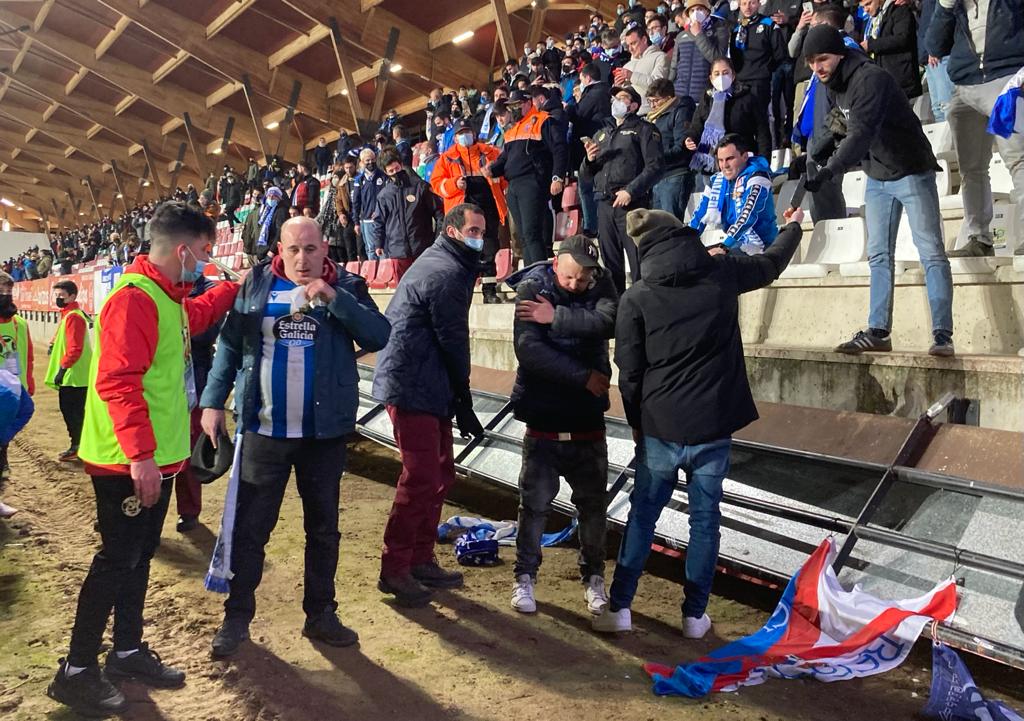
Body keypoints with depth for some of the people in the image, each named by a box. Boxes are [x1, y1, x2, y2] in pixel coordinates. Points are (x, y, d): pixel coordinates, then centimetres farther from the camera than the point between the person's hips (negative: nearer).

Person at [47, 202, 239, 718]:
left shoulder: (168, 298, 11)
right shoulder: (133, 298, -20)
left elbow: (197, 316, 36)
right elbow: (117, 381, -27)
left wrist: (234, 288, 31)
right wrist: (139, 454, -29)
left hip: (158, 456, 10)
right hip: (128, 462, -10)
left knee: (139, 554, 16)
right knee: (118, 558, -2)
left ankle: (128, 651, 29)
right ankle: (76, 671, 11)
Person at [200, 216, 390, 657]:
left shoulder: (346, 286, 1)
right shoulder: (256, 284, 2)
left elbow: (379, 336, -11)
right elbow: (229, 344, 3)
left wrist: (334, 298, -20)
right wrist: (213, 401, -4)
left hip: (324, 432, 1)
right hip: (263, 430, 0)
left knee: (323, 528, 12)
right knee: (250, 528, 7)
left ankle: (320, 614, 27)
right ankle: (237, 616, 22)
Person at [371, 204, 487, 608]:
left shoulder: (442, 264, 19)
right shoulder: (446, 274, -15)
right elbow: (453, 342, -13)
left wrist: (458, 399, 13)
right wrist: (463, 403, -3)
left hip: (426, 388, 11)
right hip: (413, 388, -11)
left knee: (439, 473, 14)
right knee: (421, 479, -6)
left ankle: (421, 559, 25)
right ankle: (394, 570, 5)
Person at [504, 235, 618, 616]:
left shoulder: (601, 286, -1)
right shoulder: (532, 287, -10)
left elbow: (609, 322, -22)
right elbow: (528, 349, -20)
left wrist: (556, 318, -26)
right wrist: (584, 377, -18)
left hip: (588, 418, 3)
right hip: (544, 418, -3)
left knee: (593, 503, 11)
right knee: (534, 503, 5)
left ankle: (593, 577, 27)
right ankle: (524, 576, 20)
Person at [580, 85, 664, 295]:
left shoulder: (643, 130, 6)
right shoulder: (601, 134, 25)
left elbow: (654, 166, -7)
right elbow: (586, 175, 24)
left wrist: (631, 191, -16)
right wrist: (589, 160, 2)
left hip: (632, 204, -6)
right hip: (605, 204, 6)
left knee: (638, 261, -10)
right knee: (610, 262, 8)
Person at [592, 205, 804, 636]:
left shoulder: (636, 299, -7)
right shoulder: (721, 274, -2)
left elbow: (629, 371, -3)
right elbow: (772, 263, 19)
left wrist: (636, 422, 11)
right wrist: (793, 227, 39)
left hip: (660, 426, -1)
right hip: (714, 425, 1)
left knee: (642, 516, 12)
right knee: (704, 519, 12)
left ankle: (619, 608, 16)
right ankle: (695, 615, 20)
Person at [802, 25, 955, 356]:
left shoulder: (870, 78, -24)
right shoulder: (833, 86, 2)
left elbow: (862, 133, -37)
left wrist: (828, 171, -47)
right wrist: (812, 158, 5)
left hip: (912, 171, -8)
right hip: (876, 177, 8)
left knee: (931, 252, -6)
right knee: (879, 255, 6)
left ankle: (942, 335, -6)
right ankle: (878, 332, 10)